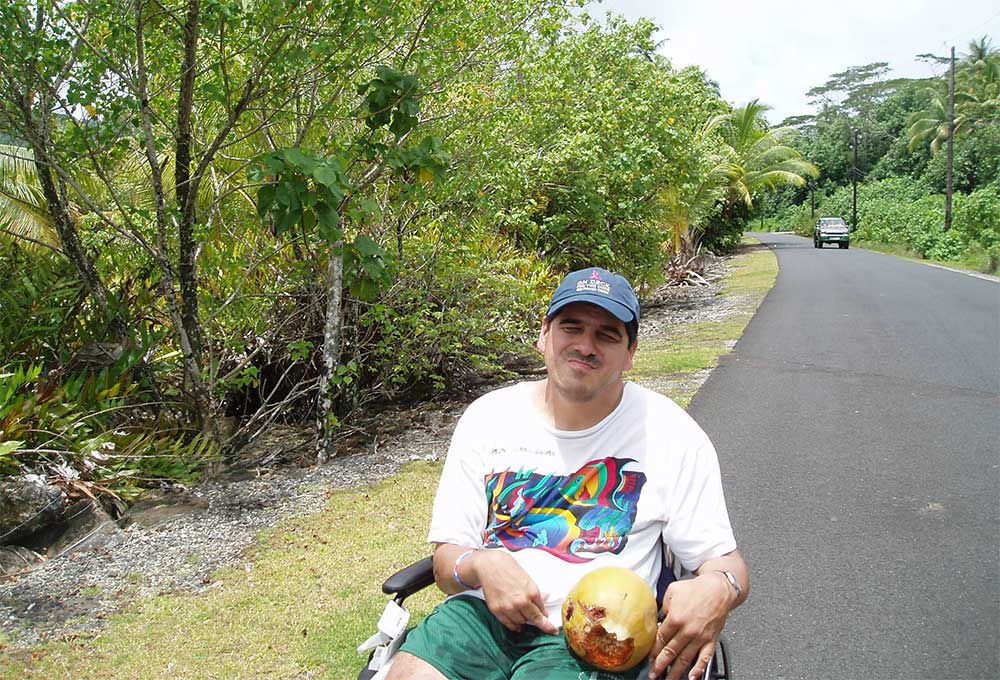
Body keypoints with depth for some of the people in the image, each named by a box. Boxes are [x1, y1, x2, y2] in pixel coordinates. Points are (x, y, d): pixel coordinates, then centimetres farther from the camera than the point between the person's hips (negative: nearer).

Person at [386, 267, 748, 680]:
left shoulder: (671, 435, 1)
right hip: (483, 612, 2)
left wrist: (717, 590, -21)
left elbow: (724, 561, 3)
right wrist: (481, 564, -17)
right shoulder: (487, 417, 7)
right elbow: (446, 557, 7)